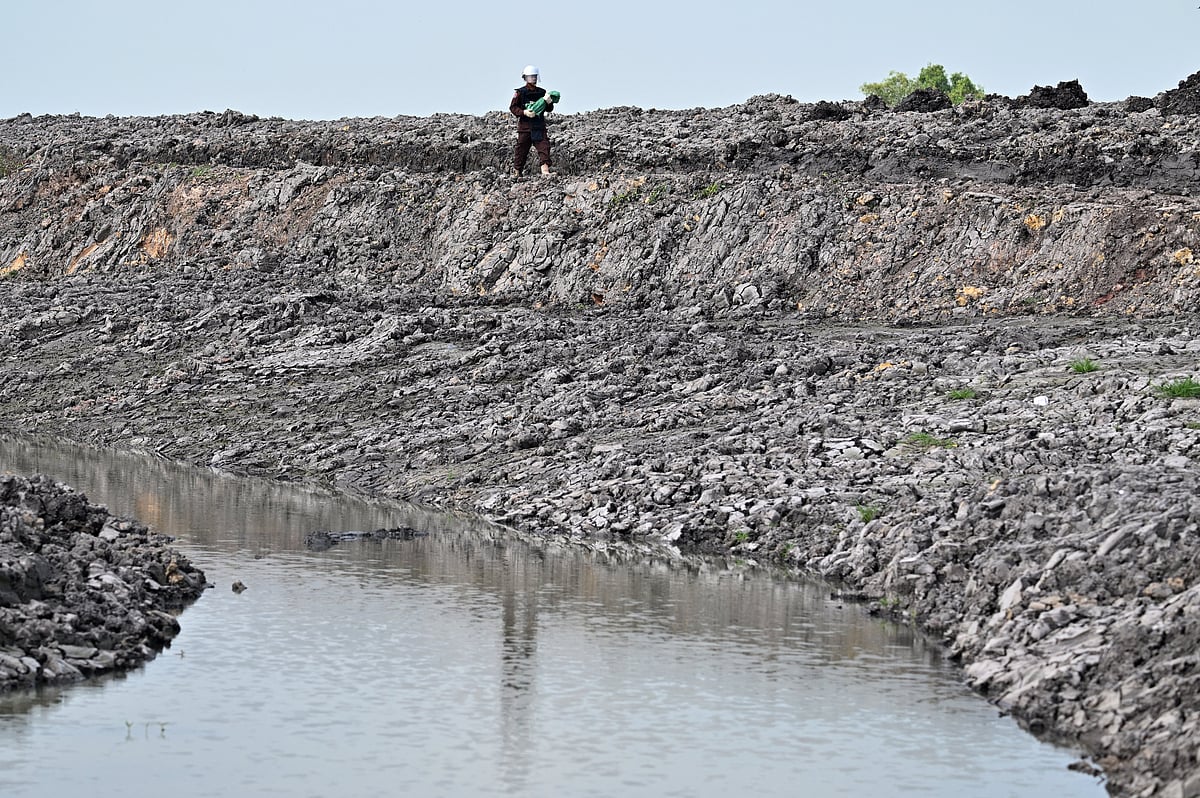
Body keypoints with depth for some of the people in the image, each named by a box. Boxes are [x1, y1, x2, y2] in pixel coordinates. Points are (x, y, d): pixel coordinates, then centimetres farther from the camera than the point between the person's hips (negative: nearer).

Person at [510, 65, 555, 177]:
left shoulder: (542, 92, 12)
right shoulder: (520, 92, 1)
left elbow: (549, 109, 14)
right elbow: (513, 107, -3)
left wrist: (549, 103, -10)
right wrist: (524, 112, -18)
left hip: (539, 126, 3)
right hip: (525, 125, -3)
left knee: (544, 146, -13)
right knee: (521, 149, 2)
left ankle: (545, 170, -20)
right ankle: (517, 172, 13)